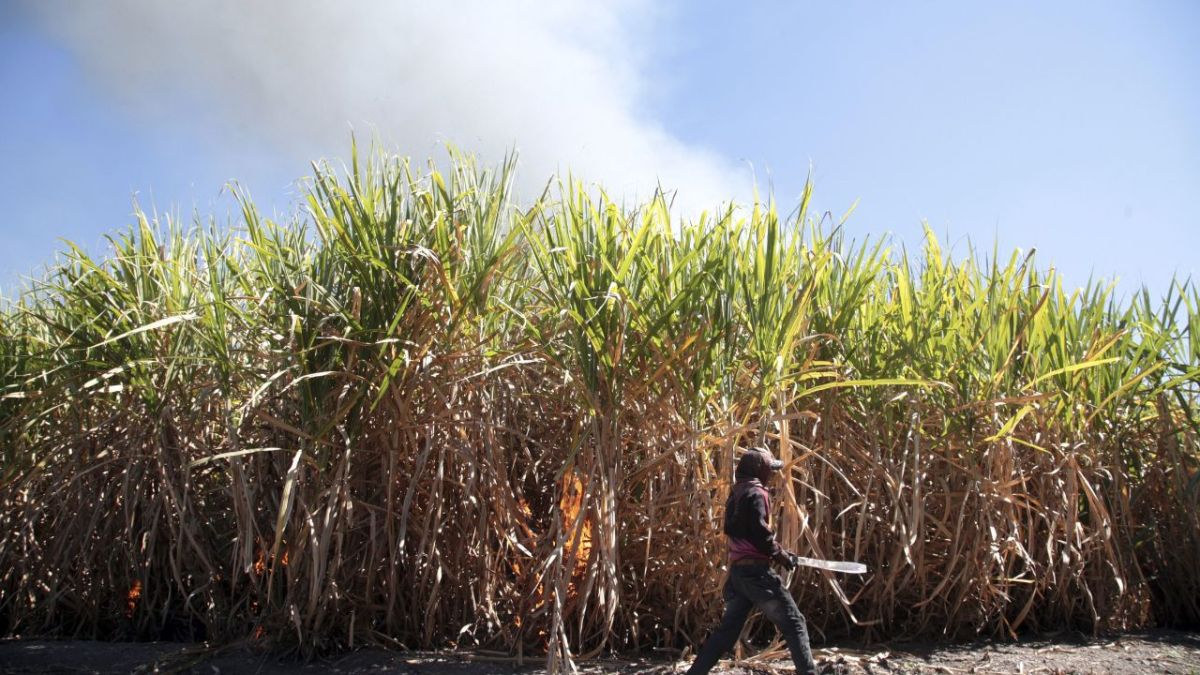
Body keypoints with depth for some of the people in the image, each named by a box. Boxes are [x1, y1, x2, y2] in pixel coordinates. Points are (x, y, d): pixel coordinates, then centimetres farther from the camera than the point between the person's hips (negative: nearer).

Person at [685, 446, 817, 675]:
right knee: (793, 623, 1)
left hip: (737, 570, 8)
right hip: (755, 571, -8)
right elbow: (760, 533, -18)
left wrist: (777, 552, 14)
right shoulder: (756, 493, -9)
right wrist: (783, 557, -6)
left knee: (728, 629, 12)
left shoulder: (736, 495, 17)